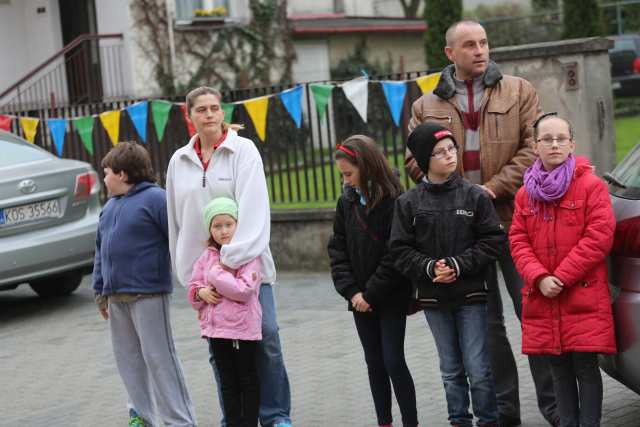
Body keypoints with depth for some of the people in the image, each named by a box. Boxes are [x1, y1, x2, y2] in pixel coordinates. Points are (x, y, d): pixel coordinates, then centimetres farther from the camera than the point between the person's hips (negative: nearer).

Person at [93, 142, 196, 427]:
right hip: (117, 297, 8)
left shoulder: (155, 199, -10)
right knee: (128, 358, 13)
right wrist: (100, 290, 19)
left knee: (159, 357, -6)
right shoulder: (109, 207, 17)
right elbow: (101, 250, 21)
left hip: (148, 295, -8)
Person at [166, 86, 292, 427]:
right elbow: (176, 218, 14)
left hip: (246, 263, -3)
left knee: (266, 338, -5)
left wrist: (234, 258, -23)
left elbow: (252, 207, -15)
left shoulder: (243, 150, -3)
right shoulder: (179, 161, 9)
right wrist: (184, 266, 10)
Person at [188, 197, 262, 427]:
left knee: (248, 380, 7)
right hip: (216, 328, 6)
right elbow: (193, 287, 14)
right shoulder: (207, 256, 8)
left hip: (243, 328, -5)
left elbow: (244, 290, -20)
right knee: (228, 383, 13)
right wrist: (201, 292, -9)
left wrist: (217, 274, -17)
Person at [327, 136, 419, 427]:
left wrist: (372, 294, -15)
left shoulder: (393, 201, -15)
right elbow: (338, 249, 4)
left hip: (391, 298, -6)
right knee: (374, 362, 12)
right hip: (361, 300, 6)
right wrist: (351, 291, -7)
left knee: (393, 361, -4)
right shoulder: (347, 201, 3)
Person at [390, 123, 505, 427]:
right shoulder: (409, 202, 0)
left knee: (478, 368, -2)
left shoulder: (474, 196, -4)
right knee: (451, 369, 12)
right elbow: (400, 250, 0)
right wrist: (429, 267, -15)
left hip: (470, 294, -2)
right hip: (433, 298, 2)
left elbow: (493, 240, -5)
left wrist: (459, 265, -14)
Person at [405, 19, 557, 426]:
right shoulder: (426, 107, 9)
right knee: (486, 323, 9)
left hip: (514, 218, -2)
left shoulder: (520, 91, 5)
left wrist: (494, 188, -12)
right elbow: (415, 160, 5)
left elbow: (534, 148, -3)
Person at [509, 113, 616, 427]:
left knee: (586, 367, -4)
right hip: (542, 298, 5)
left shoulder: (591, 186, -4)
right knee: (559, 369, 11)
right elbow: (518, 240, 8)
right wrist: (539, 277, -10)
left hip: (584, 296, -4)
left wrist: (562, 277, -15)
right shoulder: (526, 194, 11)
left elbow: (599, 236, -11)